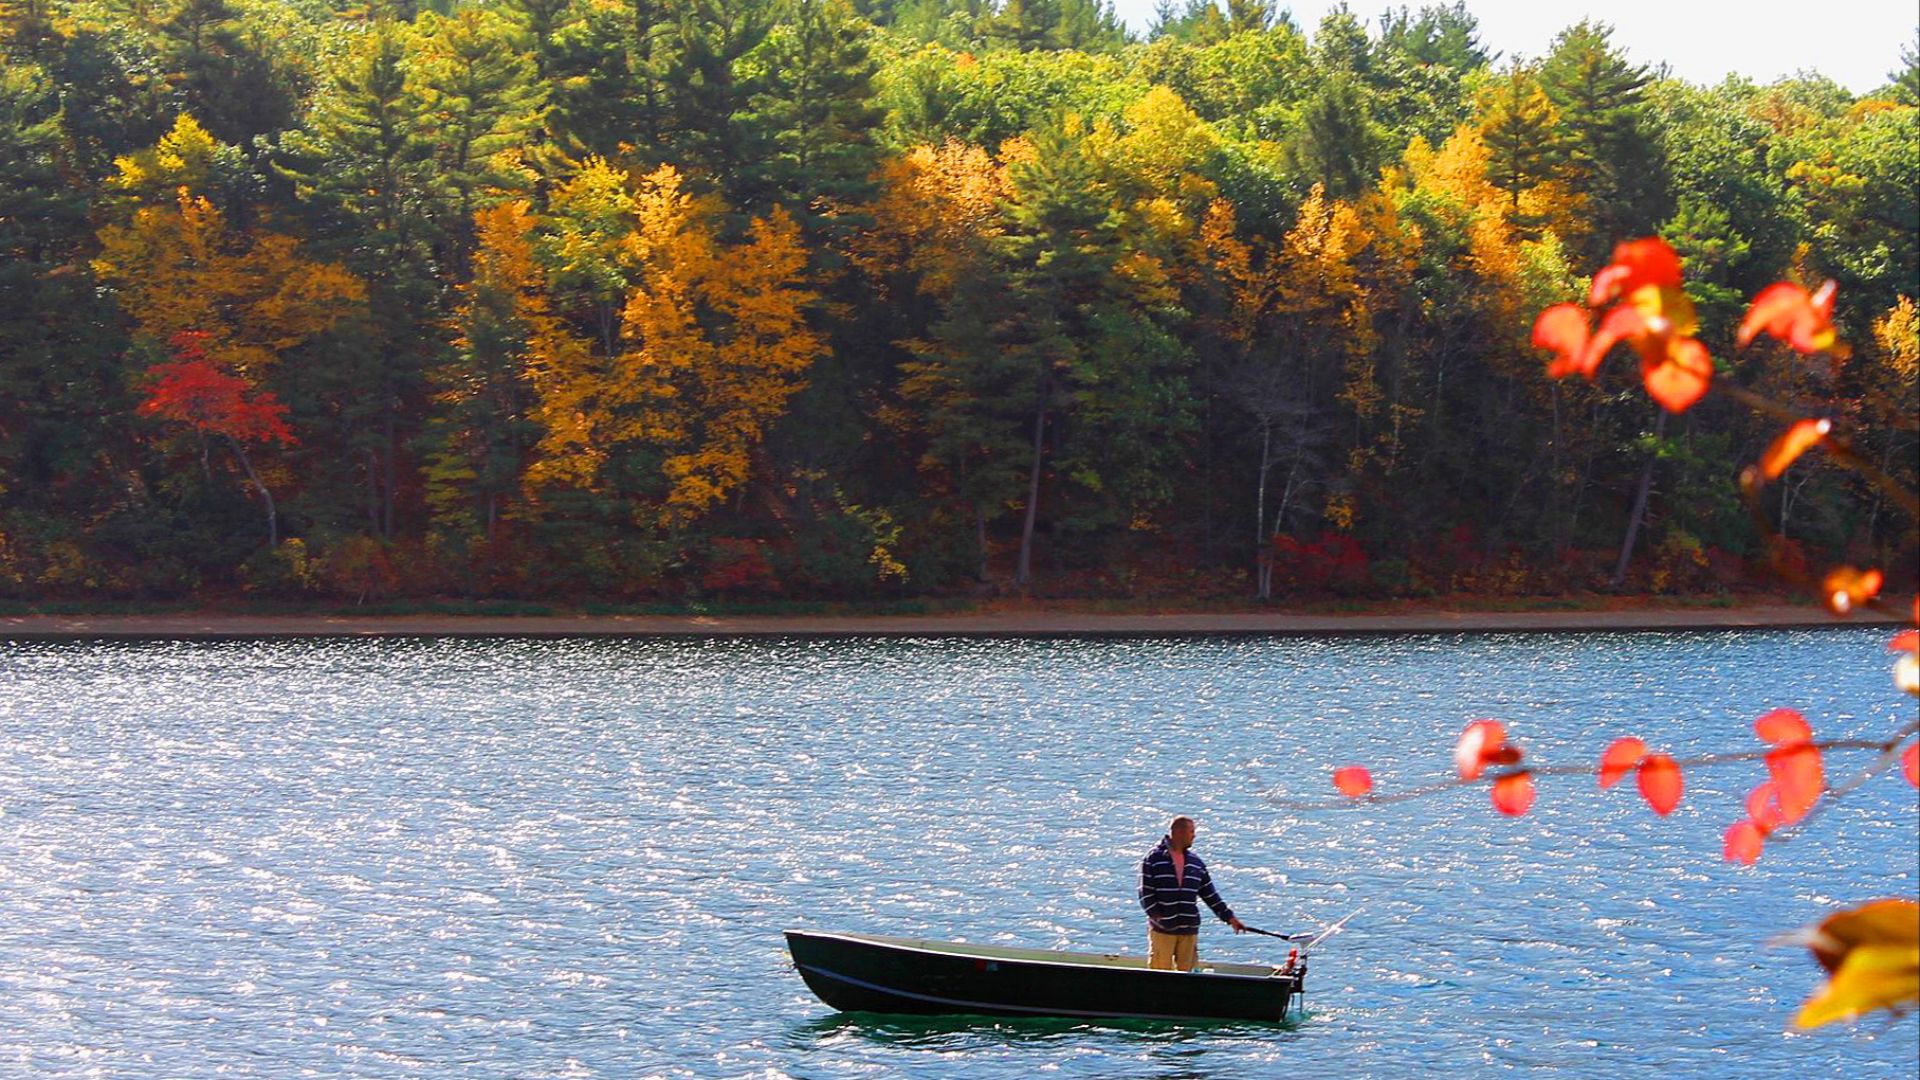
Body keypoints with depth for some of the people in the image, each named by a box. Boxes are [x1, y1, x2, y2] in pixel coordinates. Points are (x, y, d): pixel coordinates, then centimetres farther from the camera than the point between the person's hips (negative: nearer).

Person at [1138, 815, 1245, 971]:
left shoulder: (1195, 862, 12)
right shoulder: (1154, 859, -2)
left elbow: (1210, 894, 15)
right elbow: (1145, 892, -5)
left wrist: (1228, 917, 10)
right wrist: (1156, 916, -15)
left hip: (1189, 929, 5)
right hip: (1162, 929, -5)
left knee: (1187, 971, 3)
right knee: (1161, 972, -4)